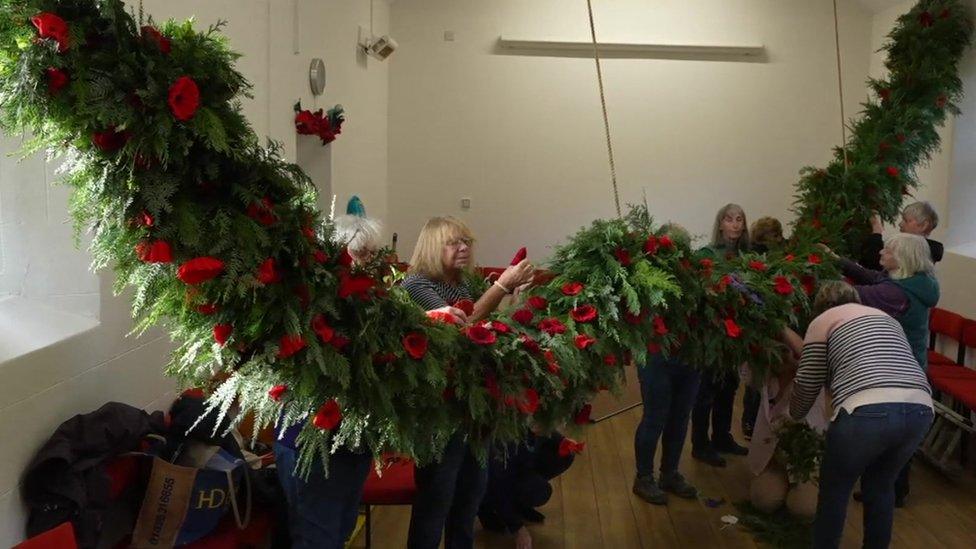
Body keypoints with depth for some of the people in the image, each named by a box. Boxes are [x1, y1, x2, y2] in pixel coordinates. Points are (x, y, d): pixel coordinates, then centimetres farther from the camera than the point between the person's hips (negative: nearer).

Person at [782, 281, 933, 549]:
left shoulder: (823, 321, 15)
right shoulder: (885, 318, 32)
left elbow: (808, 384, 15)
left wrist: (793, 415, 36)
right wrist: (790, 336, 44)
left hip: (868, 413, -6)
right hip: (920, 410, 6)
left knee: (834, 491, 18)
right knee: (880, 487, 28)